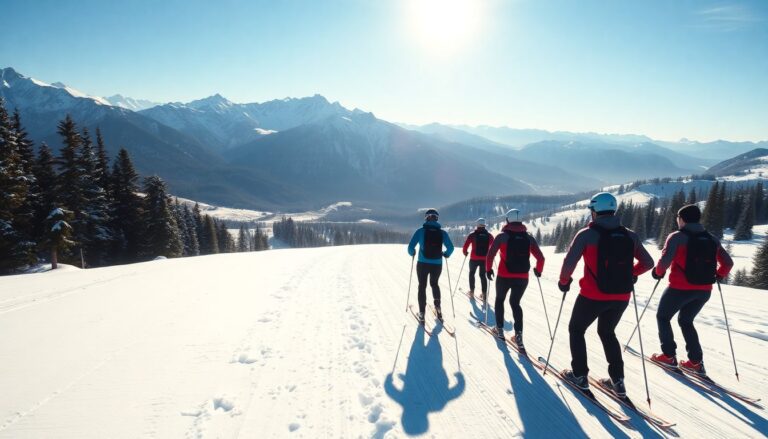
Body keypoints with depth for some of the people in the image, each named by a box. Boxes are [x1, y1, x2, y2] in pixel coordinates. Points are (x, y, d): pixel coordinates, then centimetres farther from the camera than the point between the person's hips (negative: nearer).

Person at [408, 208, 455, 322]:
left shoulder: (421, 231, -9)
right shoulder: (442, 233, -3)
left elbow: (411, 247, -11)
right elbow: (450, 248, -4)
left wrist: (412, 253, 10)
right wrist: (446, 254, 17)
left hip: (423, 264, -2)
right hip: (437, 265, 2)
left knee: (422, 286, 14)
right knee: (434, 284, 27)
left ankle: (422, 313, 12)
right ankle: (437, 306, 16)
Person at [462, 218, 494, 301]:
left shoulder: (472, 235, -5)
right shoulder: (489, 235, 3)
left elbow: (465, 246, -7)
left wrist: (465, 252, 12)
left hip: (474, 259, -2)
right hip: (485, 259, 2)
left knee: (471, 273, 20)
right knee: (483, 275, 11)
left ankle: (472, 291, 24)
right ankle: (484, 294, 0)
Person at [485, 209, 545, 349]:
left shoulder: (502, 236, -5)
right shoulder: (529, 238, 3)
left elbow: (490, 255, -10)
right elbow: (540, 258, 2)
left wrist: (489, 269, 5)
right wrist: (538, 270, 20)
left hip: (504, 276, -2)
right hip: (522, 277, 2)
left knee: (499, 300, 22)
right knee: (515, 303, 17)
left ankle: (499, 329, 27)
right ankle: (519, 334, 1)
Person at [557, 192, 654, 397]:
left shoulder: (587, 234, -11)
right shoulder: (629, 235, 3)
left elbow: (569, 263, -18)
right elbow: (648, 263, 9)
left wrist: (564, 281, 0)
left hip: (593, 295, -5)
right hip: (621, 297, 5)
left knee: (576, 330, 18)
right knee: (607, 332, 26)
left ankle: (580, 376, 21)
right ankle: (618, 381, 24)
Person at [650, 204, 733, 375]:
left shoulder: (677, 237, -10)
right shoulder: (712, 239, 8)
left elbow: (666, 259, -21)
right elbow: (728, 262, 11)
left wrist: (658, 272, -3)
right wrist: (719, 275, 28)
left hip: (681, 288, -6)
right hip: (704, 290, 6)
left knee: (663, 317, 16)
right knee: (686, 321, 23)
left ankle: (669, 355, 14)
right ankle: (696, 361, 16)